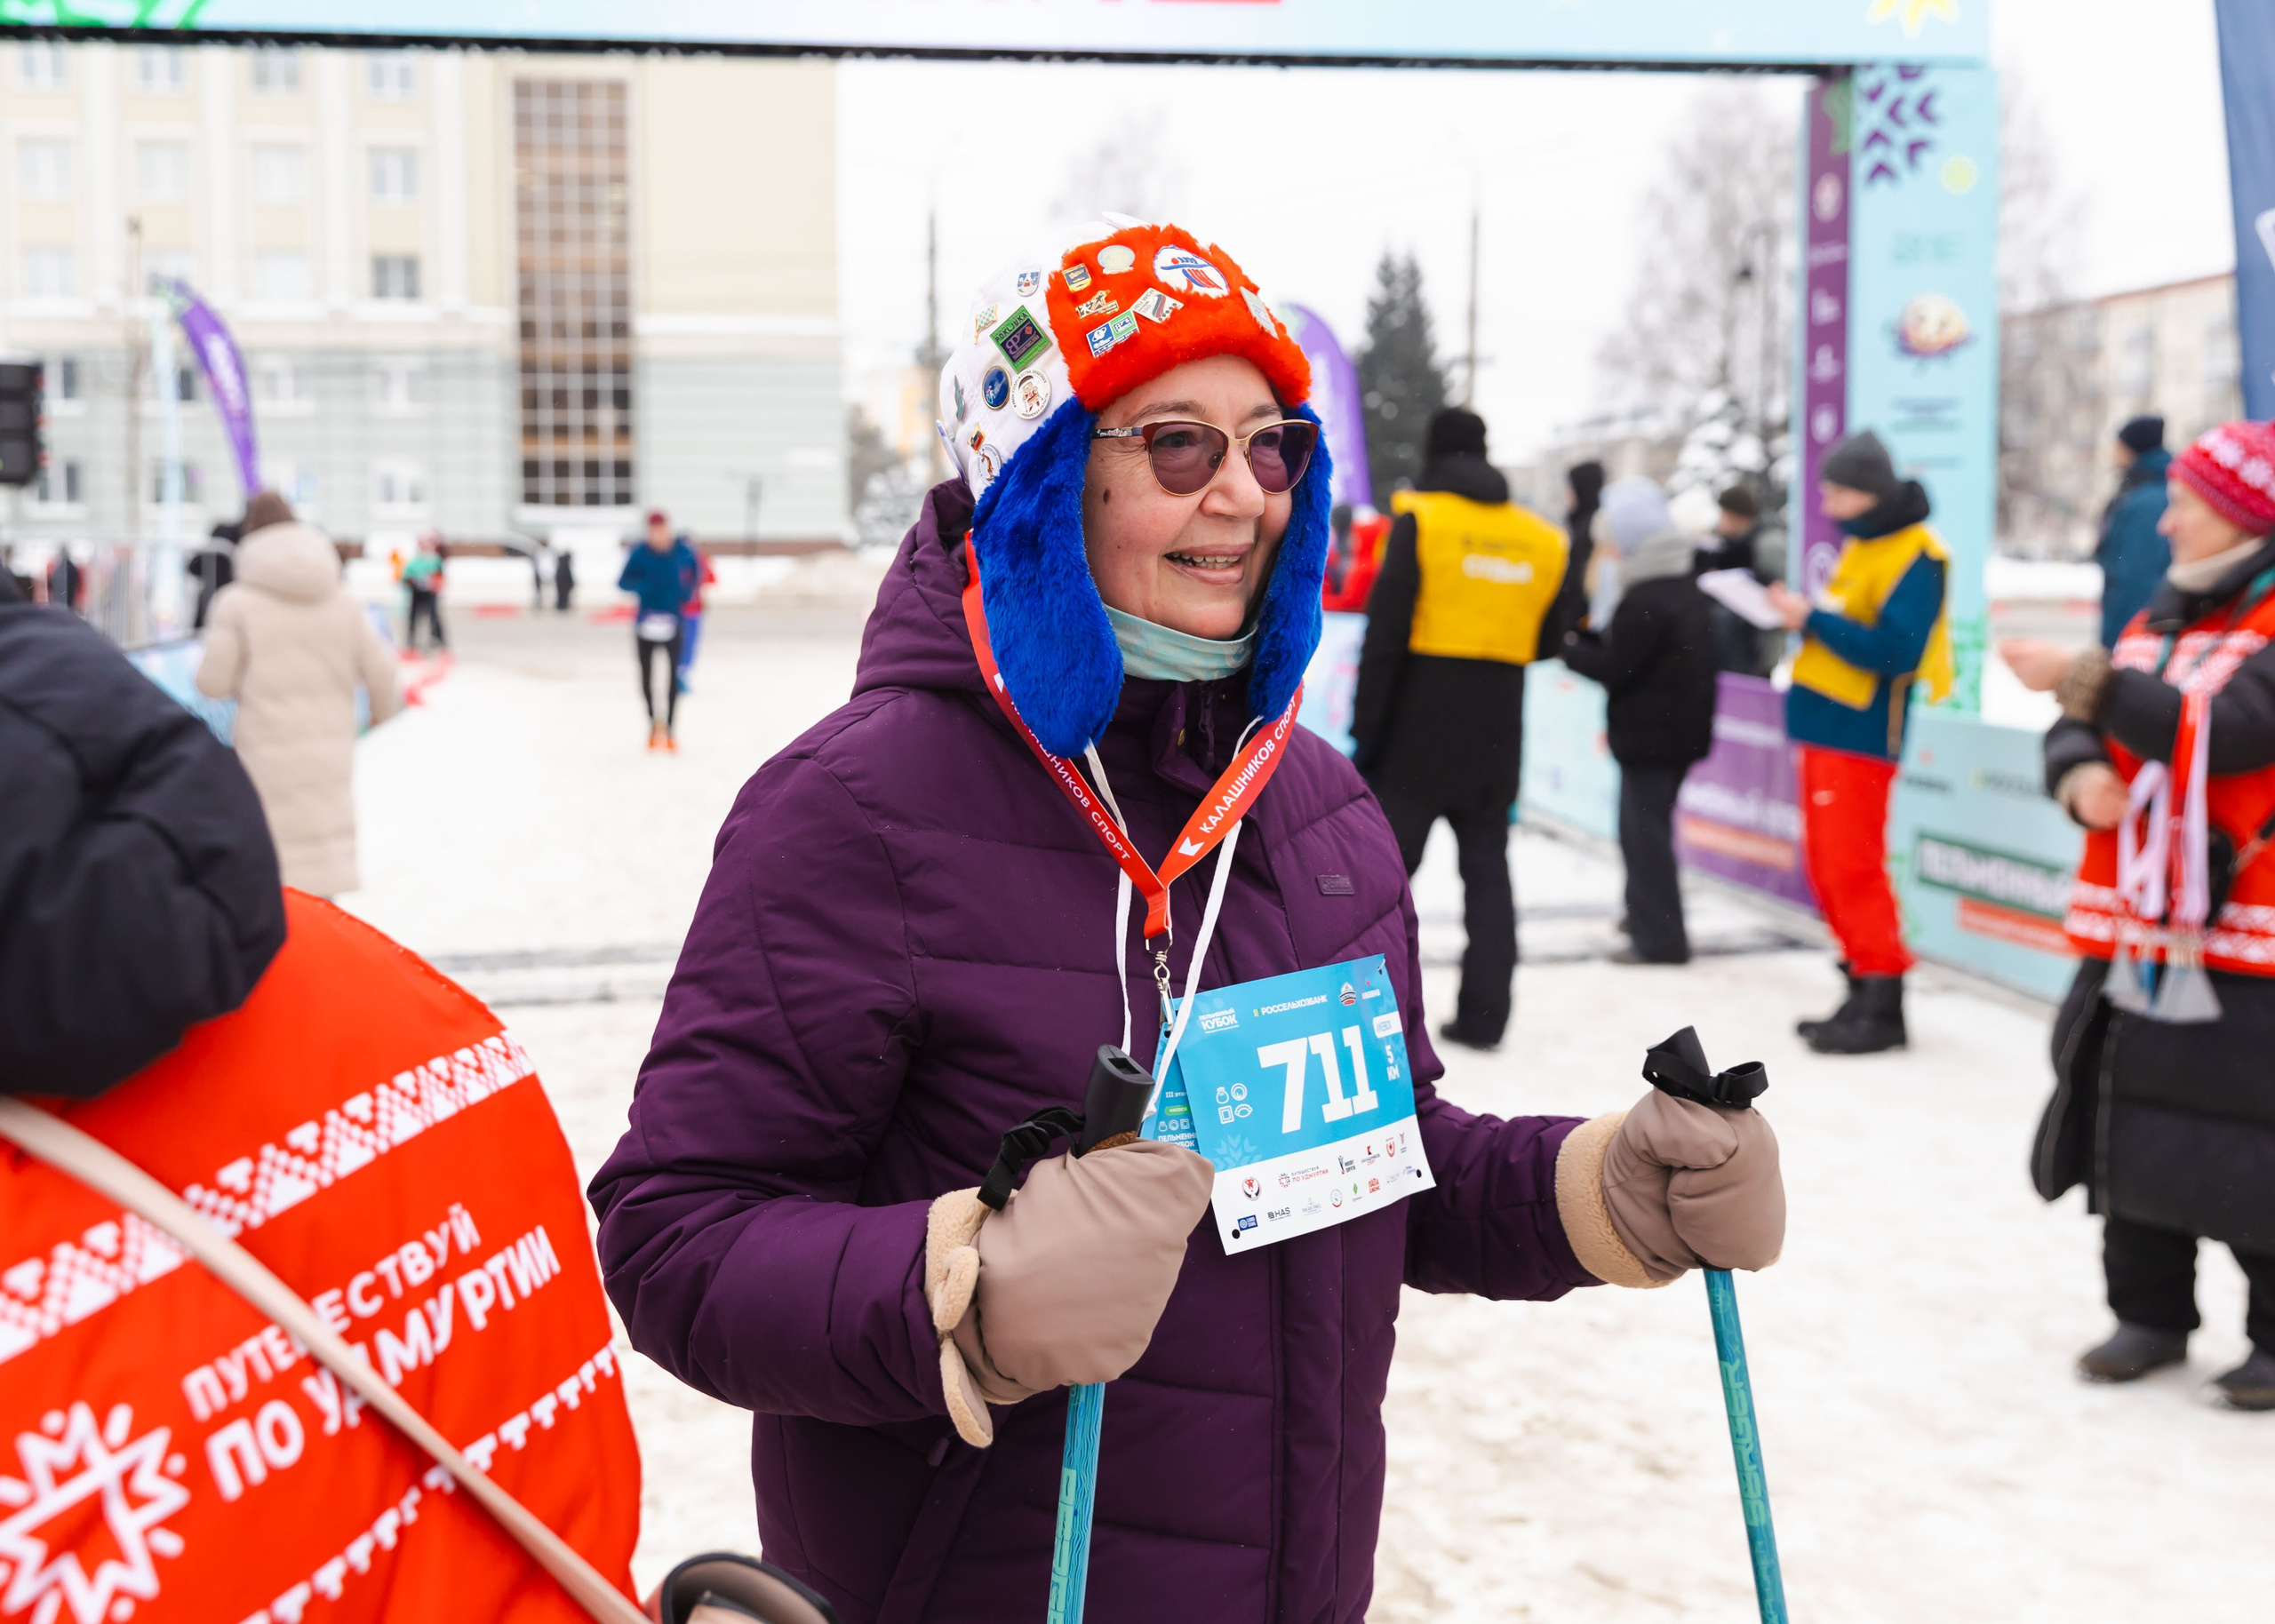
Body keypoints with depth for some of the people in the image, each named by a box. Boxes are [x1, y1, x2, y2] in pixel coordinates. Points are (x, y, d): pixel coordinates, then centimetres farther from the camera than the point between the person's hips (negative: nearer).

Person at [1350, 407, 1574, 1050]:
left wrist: (1365, 729, -9)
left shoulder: (1419, 520, -6)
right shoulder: (1542, 540, 8)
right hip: (1497, 729, 4)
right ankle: (1483, 1013, 9)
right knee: (1487, 864, 10)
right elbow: (1546, 640, 13)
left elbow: (1386, 631, -11)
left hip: (1421, 718, -4)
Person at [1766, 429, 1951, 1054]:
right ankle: (1863, 993, 22)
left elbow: (1895, 650, -22)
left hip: (1861, 733, -10)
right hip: (1827, 724, 10)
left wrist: (1815, 619, -22)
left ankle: (1883, 1008, -2)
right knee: (1826, 865, 12)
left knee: (1852, 868, -8)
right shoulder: (1860, 546, 16)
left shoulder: (1914, 556, -14)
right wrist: (1803, 615, 3)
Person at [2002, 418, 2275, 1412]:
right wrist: (2079, 773, -12)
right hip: (2135, 933, 7)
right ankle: (2150, 1313, 23)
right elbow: (2080, 731, 11)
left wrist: (2084, 680, -22)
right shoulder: (2164, 616, 14)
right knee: (2130, 1128, 10)